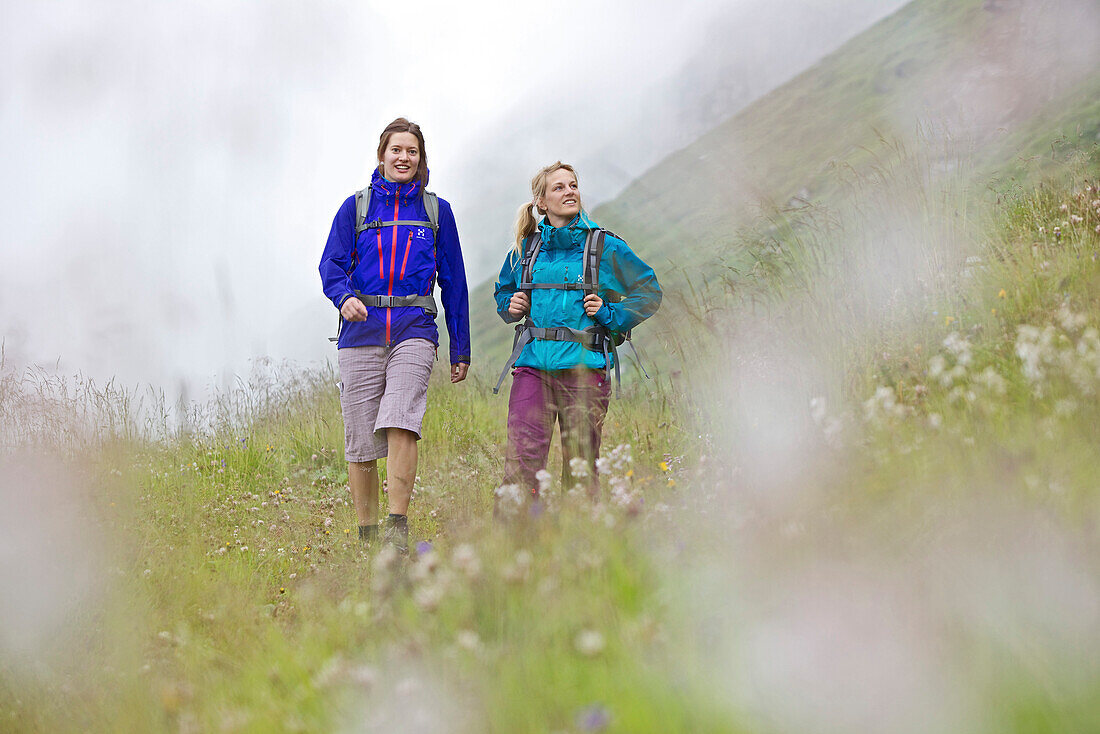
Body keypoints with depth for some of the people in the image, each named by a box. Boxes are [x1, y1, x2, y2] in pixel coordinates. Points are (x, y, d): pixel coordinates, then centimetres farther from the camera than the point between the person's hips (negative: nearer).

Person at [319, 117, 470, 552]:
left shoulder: (437, 211, 12)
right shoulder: (356, 207, 10)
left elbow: (453, 281, 15)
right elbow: (331, 265, 3)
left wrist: (461, 349, 13)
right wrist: (344, 297, -21)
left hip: (414, 331, -1)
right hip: (361, 332, 1)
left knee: (401, 423, -22)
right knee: (360, 440, 1)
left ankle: (398, 528, -20)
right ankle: (367, 536, 13)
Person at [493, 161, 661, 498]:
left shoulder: (605, 246, 3)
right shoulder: (525, 248, 11)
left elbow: (649, 291, 10)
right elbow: (503, 290, 29)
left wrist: (610, 315, -4)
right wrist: (510, 306, 6)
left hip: (584, 367, -2)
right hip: (533, 365, 2)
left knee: (580, 467, 3)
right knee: (521, 459, -11)